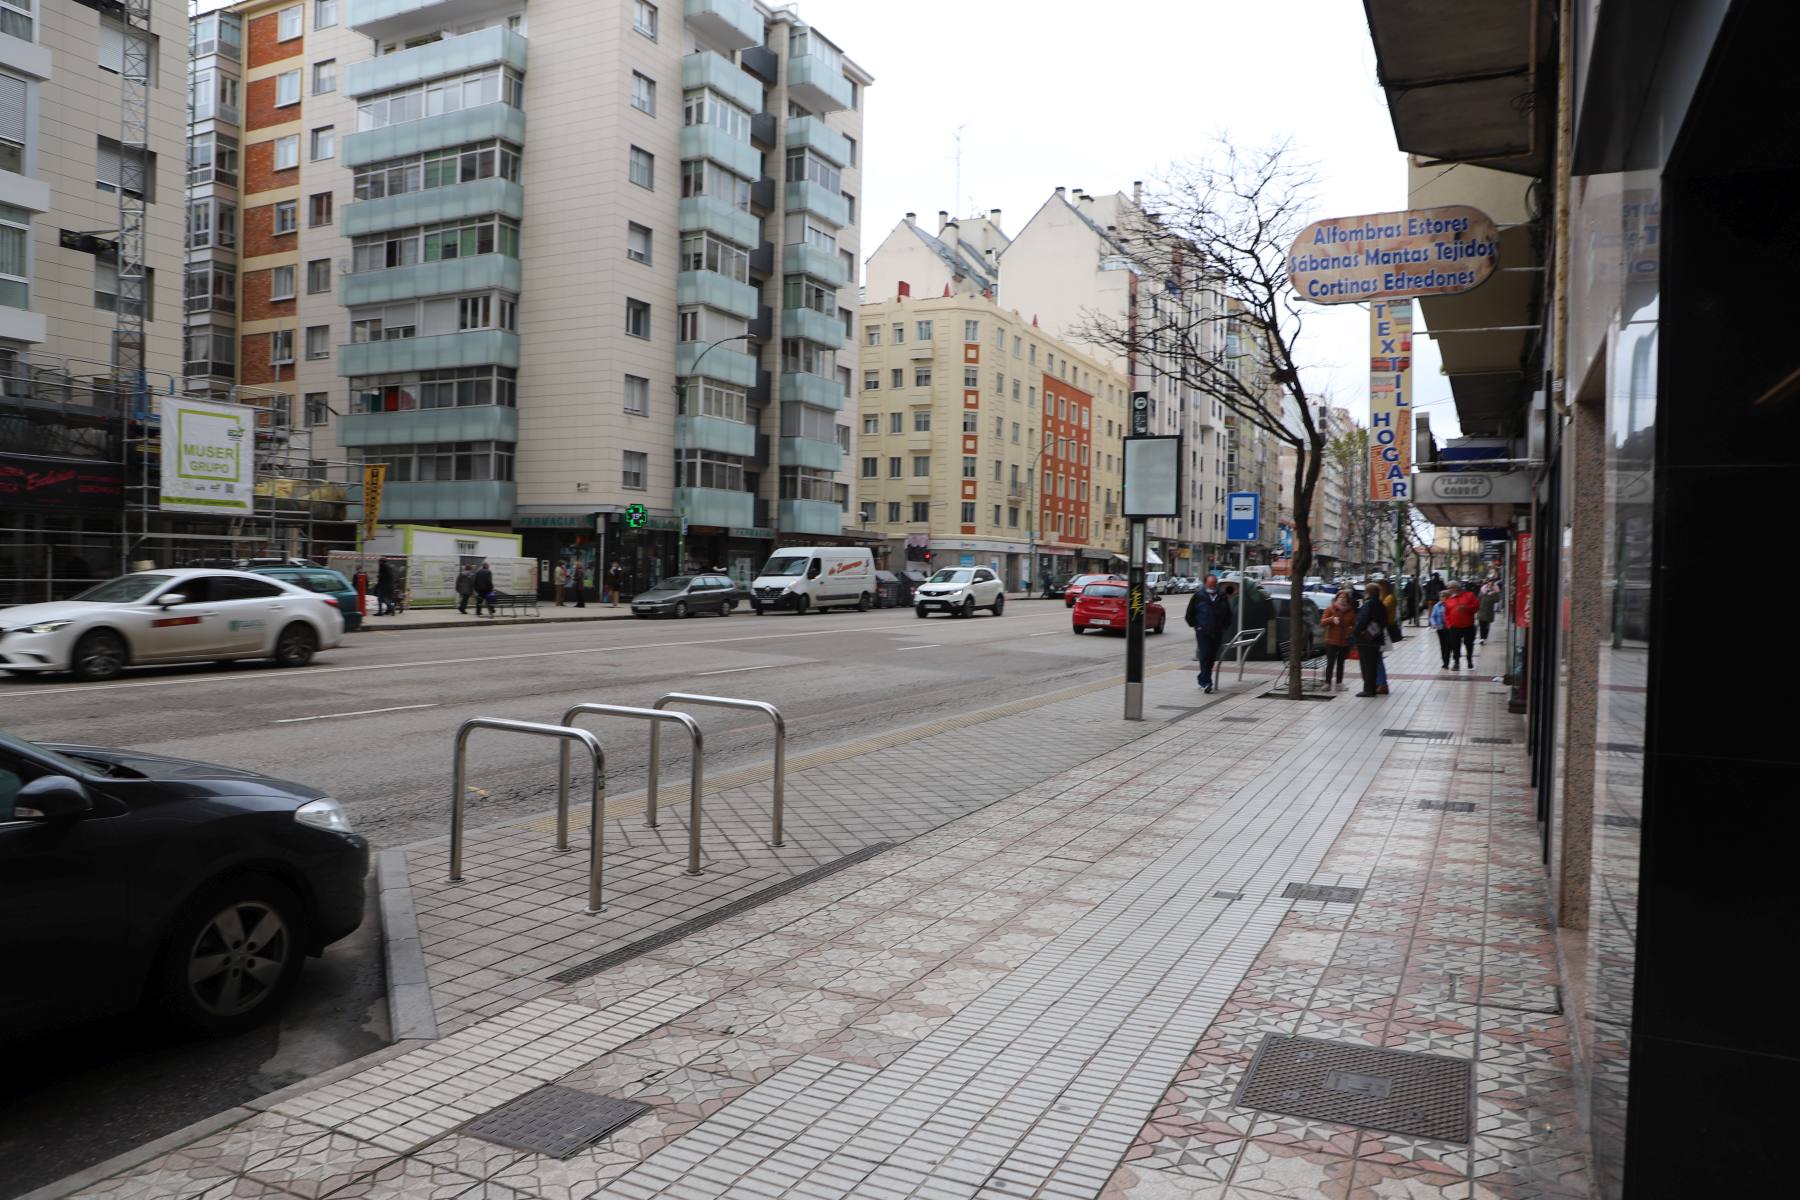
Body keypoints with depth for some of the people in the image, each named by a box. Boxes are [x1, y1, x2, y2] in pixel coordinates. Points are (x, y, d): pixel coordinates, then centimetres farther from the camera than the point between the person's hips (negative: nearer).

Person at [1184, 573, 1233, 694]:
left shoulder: (1222, 597, 7)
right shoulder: (1198, 596, -1)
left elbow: (1228, 614, 18)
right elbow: (1190, 613, 5)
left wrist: (1224, 627, 11)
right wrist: (1195, 625, 1)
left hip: (1217, 633, 4)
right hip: (1203, 633, -4)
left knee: (1211, 658, 9)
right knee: (1205, 657, -11)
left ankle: (1203, 681, 23)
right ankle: (1206, 683, -13)